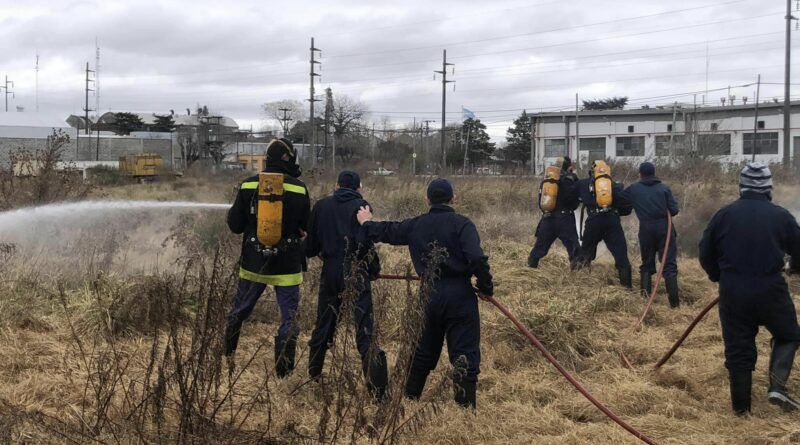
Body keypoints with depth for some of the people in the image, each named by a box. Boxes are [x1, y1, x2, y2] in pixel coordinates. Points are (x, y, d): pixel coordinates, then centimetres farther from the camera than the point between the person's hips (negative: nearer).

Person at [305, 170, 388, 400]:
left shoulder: (321, 205, 6)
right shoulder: (360, 206, -5)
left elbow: (311, 244, 9)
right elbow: (363, 243, -13)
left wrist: (319, 252, 32)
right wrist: (374, 268, 2)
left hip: (330, 271, 4)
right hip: (356, 273, -4)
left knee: (324, 324, 20)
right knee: (365, 329, -5)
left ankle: (314, 373, 32)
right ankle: (378, 386, -9)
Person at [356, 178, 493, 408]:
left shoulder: (415, 225, 6)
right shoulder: (462, 224, -8)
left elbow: (386, 232, 22)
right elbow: (477, 259, -19)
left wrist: (367, 223, 42)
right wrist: (486, 287, -4)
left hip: (429, 296, 5)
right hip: (460, 296, -4)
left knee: (423, 352, 21)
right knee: (465, 355, 0)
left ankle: (409, 398, 33)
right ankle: (466, 407, -1)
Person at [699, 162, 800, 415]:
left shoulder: (725, 214, 1)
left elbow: (706, 254, 5)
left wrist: (719, 277, 23)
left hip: (733, 290, 2)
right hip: (770, 288, -1)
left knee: (738, 347, 9)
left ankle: (741, 405, 14)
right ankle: (777, 387, 2)